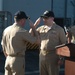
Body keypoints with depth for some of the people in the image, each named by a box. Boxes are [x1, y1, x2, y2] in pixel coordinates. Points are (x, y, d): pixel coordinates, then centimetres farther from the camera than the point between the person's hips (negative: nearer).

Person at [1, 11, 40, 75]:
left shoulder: (6, 30, 5)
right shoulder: (23, 32, -16)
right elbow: (37, 41, -9)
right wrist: (33, 27, -1)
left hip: (8, 59, 7)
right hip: (18, 60, -7)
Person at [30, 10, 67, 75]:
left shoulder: (59, 29, -5)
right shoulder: (41, 28, 8)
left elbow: (64, 43, -4)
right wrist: (35, 24, -2)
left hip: (53, 55, -5)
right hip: (42, 54, 5)